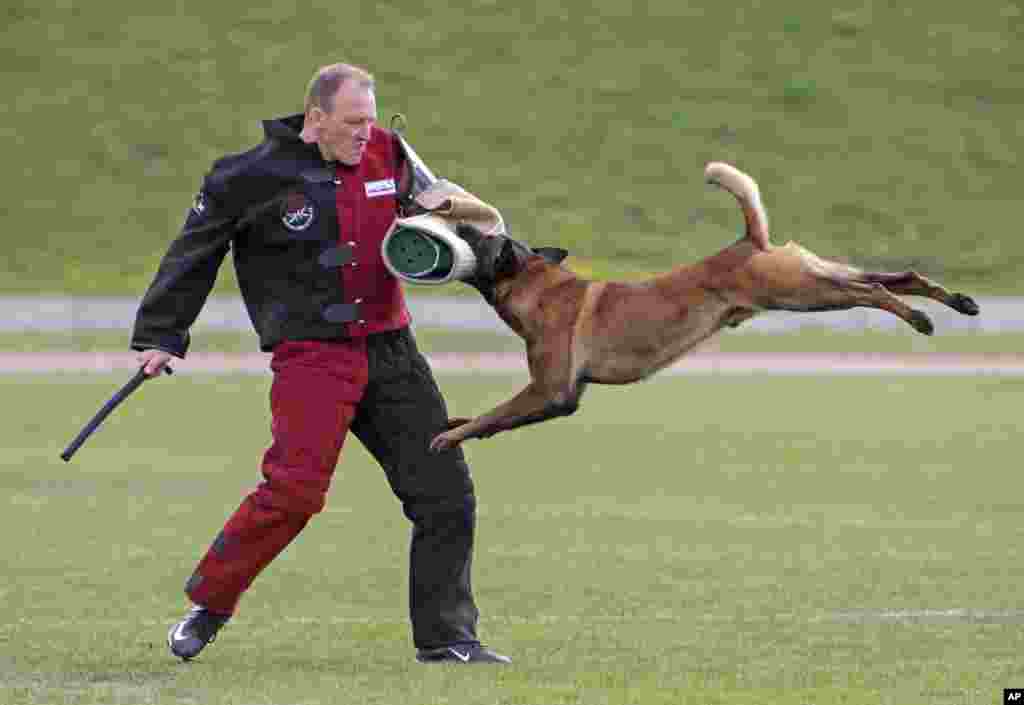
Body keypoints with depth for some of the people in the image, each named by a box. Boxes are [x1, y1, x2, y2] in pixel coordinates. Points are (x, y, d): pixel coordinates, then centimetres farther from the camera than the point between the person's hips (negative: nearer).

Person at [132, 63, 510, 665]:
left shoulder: (388, 154, 7)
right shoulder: (257, 175, -7)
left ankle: (446, 637, 10)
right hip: (311, 352, -5)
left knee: (446, 491, 0)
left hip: (390, 347, 5)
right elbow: (194, 255, 3)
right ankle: (209, 604, -1)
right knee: (296, 487, -21)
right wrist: (159, 336, 3)